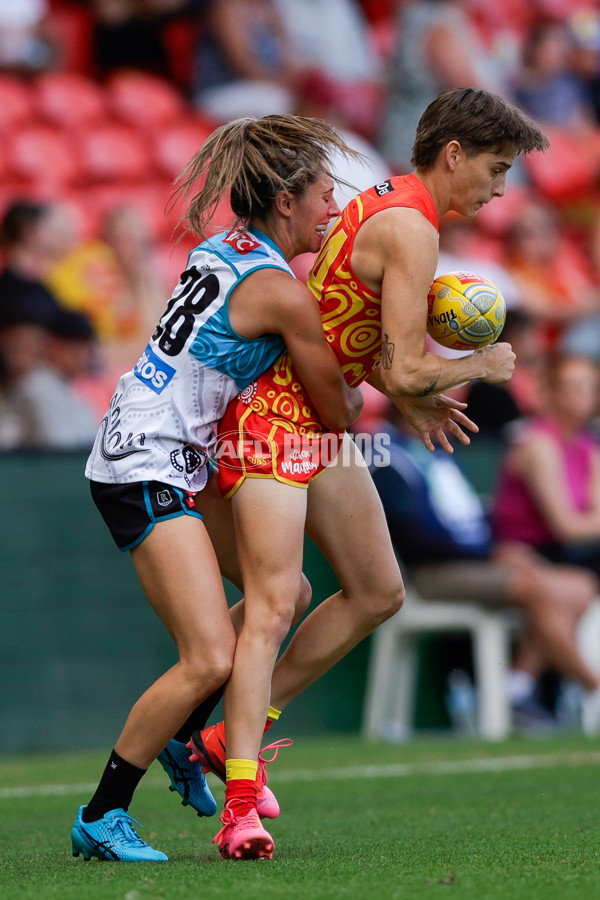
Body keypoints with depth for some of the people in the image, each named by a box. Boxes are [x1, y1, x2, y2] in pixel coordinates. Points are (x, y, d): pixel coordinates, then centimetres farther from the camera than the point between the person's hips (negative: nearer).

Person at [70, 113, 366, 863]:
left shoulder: (222, 250, 10)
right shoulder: (280, 291, -16)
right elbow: (338, 413, -6)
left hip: (179, 463, 10)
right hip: (146, 473, -10)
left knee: (284, 594, 18)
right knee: (211, 658, -15)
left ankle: (179, 736, 29)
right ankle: (100, 818, -6)